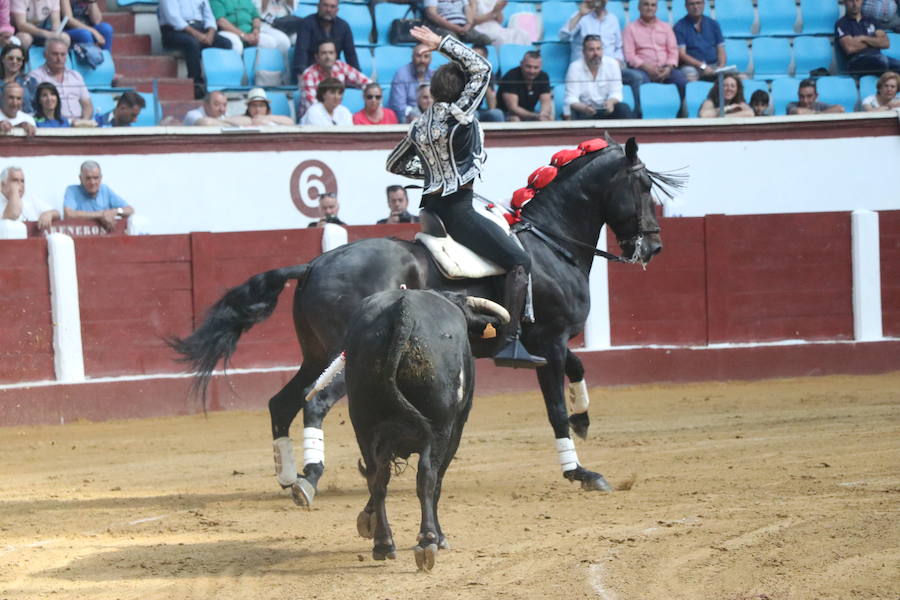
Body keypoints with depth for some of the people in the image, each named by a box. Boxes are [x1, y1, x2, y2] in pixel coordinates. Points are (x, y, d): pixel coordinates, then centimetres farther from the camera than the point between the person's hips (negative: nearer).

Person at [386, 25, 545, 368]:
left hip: (431, 207, 9)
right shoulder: (457, 115, -10)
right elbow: (482, 69, -8)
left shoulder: (420, 125, 13)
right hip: (455, 208, -9)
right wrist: (443, 44, -4)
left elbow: (395, 164, 24)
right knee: (519, 261, -12)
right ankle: (510, 343, -23)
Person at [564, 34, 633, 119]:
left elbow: (616, 93, -4)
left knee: (624, 109, -27)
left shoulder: (612, 64, -3)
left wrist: (611, 102, -30)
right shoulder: (575, 67, -10)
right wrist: (584, 108, -39)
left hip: (606, 111, 2)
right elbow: (571, 99, -15)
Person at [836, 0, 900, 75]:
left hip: (876, 57, 4)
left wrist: (864, 39, -1)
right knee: (882, 60, -37)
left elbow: (886, 43, 12)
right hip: (857, 61, -4)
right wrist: (874, 42, 9)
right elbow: (850, 48, -6)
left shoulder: (870, 21, 26)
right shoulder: (841, 24, 10)